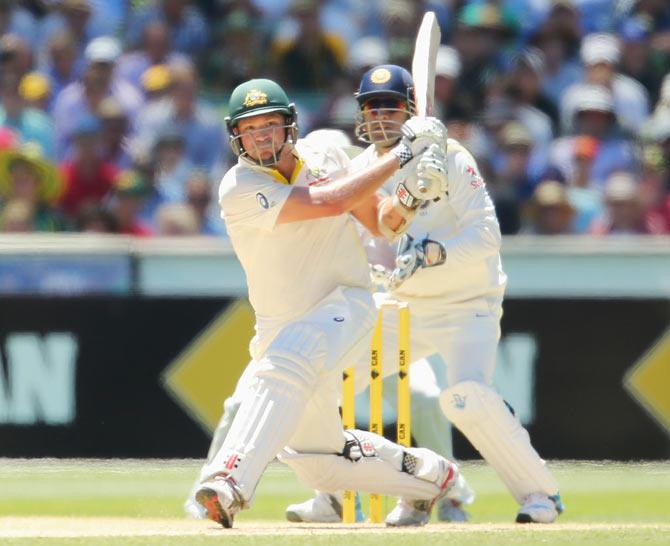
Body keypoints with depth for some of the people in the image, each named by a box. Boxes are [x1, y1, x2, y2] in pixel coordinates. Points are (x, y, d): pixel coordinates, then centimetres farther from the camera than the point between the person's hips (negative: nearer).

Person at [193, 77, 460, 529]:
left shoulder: (326, 159, -3)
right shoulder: (239, 189, -17)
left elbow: (380, 224, 8)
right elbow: (329, 203, -27)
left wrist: (407, 197, -15)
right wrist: (401, 155, -24)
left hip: (346, 305, -1)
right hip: (282, 322, 1)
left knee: (285, 365, -35)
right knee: (320, 461, 6)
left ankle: (231, 478, -48)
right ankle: (427, 475, 30)